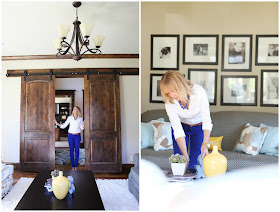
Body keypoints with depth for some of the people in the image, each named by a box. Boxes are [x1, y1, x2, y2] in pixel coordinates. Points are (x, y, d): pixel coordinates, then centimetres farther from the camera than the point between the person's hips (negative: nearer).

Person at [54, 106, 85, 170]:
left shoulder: (80, 118, 1)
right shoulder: (69, 118, 1)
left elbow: (81, 128, 3)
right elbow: (64, 126, 2)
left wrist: (83, 127, -19)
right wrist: (57, 123, -10)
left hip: (77, 136, 0)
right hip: (70, 136, 0)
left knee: (77, 151, 2)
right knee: (71, 151, 2)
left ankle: (76, 166, 10)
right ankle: (73, 166, 11)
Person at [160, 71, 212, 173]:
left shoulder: (198, 91, -32)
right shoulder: (169, 102, -28)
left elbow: (207, 120, -33)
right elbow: (178, 130, -28)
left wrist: (205, 144, -47)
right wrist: (185, 155, -37)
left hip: (199, 127, -1)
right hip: (182, 127, 1)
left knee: (195, 167, -7)